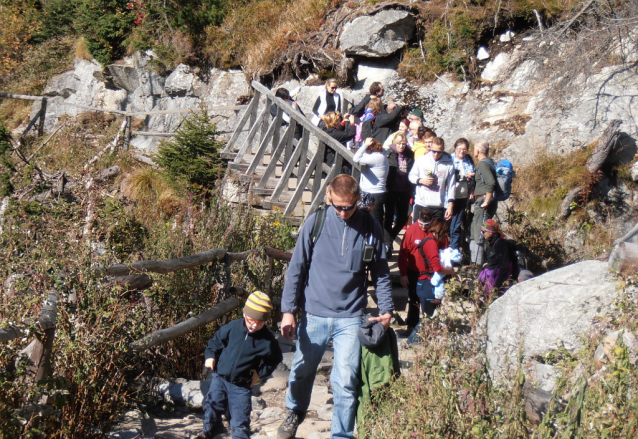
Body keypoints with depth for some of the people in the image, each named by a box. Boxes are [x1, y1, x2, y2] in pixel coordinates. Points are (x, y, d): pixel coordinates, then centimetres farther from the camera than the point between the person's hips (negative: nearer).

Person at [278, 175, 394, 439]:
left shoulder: (371, 229, -1)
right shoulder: (315, 223, -5)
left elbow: (381, 274, 9)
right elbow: (296, 268, -1)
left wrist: (386, 310, 0)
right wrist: (288, 310, -5)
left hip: (350, 318, -1)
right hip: (313, 315, 1)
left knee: (345, 381, -5)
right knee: (302, 370, 17)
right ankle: (295, 412, 46)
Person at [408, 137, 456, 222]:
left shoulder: (449, 164, 0)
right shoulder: (421, 160, 2)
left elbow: (451, 186, 2)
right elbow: (411, 175, 12)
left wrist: (450, 206, -4)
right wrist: (421, 180, -10)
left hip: (439, 207, -1)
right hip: (421, 205, 1)